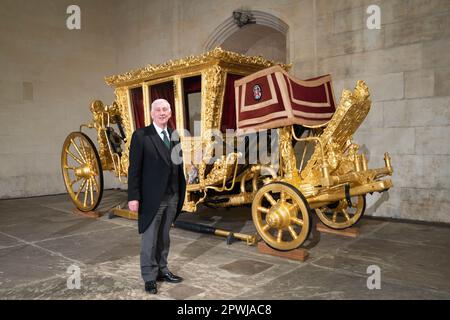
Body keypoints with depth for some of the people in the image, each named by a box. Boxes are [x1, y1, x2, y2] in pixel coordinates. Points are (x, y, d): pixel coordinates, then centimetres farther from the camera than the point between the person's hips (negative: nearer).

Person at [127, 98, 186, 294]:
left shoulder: (174, 136, 9)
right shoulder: (141, 136, -7)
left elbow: (178, 165, 9)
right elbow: (134, 168, -10)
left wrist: (181, 193, 6)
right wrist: (133, 197, -13)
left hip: (172, 197, 5)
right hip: (152, 197, -5)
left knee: (164, 237, 17)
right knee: (149, 239, 7)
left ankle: (162, 270, 32)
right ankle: (149, 277, 22)